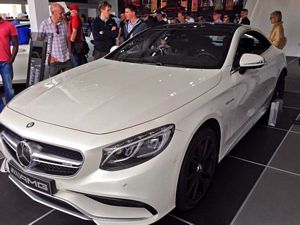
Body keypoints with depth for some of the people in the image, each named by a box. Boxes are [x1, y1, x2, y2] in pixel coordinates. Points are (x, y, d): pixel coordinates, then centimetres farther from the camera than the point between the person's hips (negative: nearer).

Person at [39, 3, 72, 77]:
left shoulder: (64, 23, 5)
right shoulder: (44, 24, -8)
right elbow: (40, 41, -3)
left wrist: (69, 51, 8)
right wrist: (49, 56, -7)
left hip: (66, 59, 4)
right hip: (54, 60, -3)